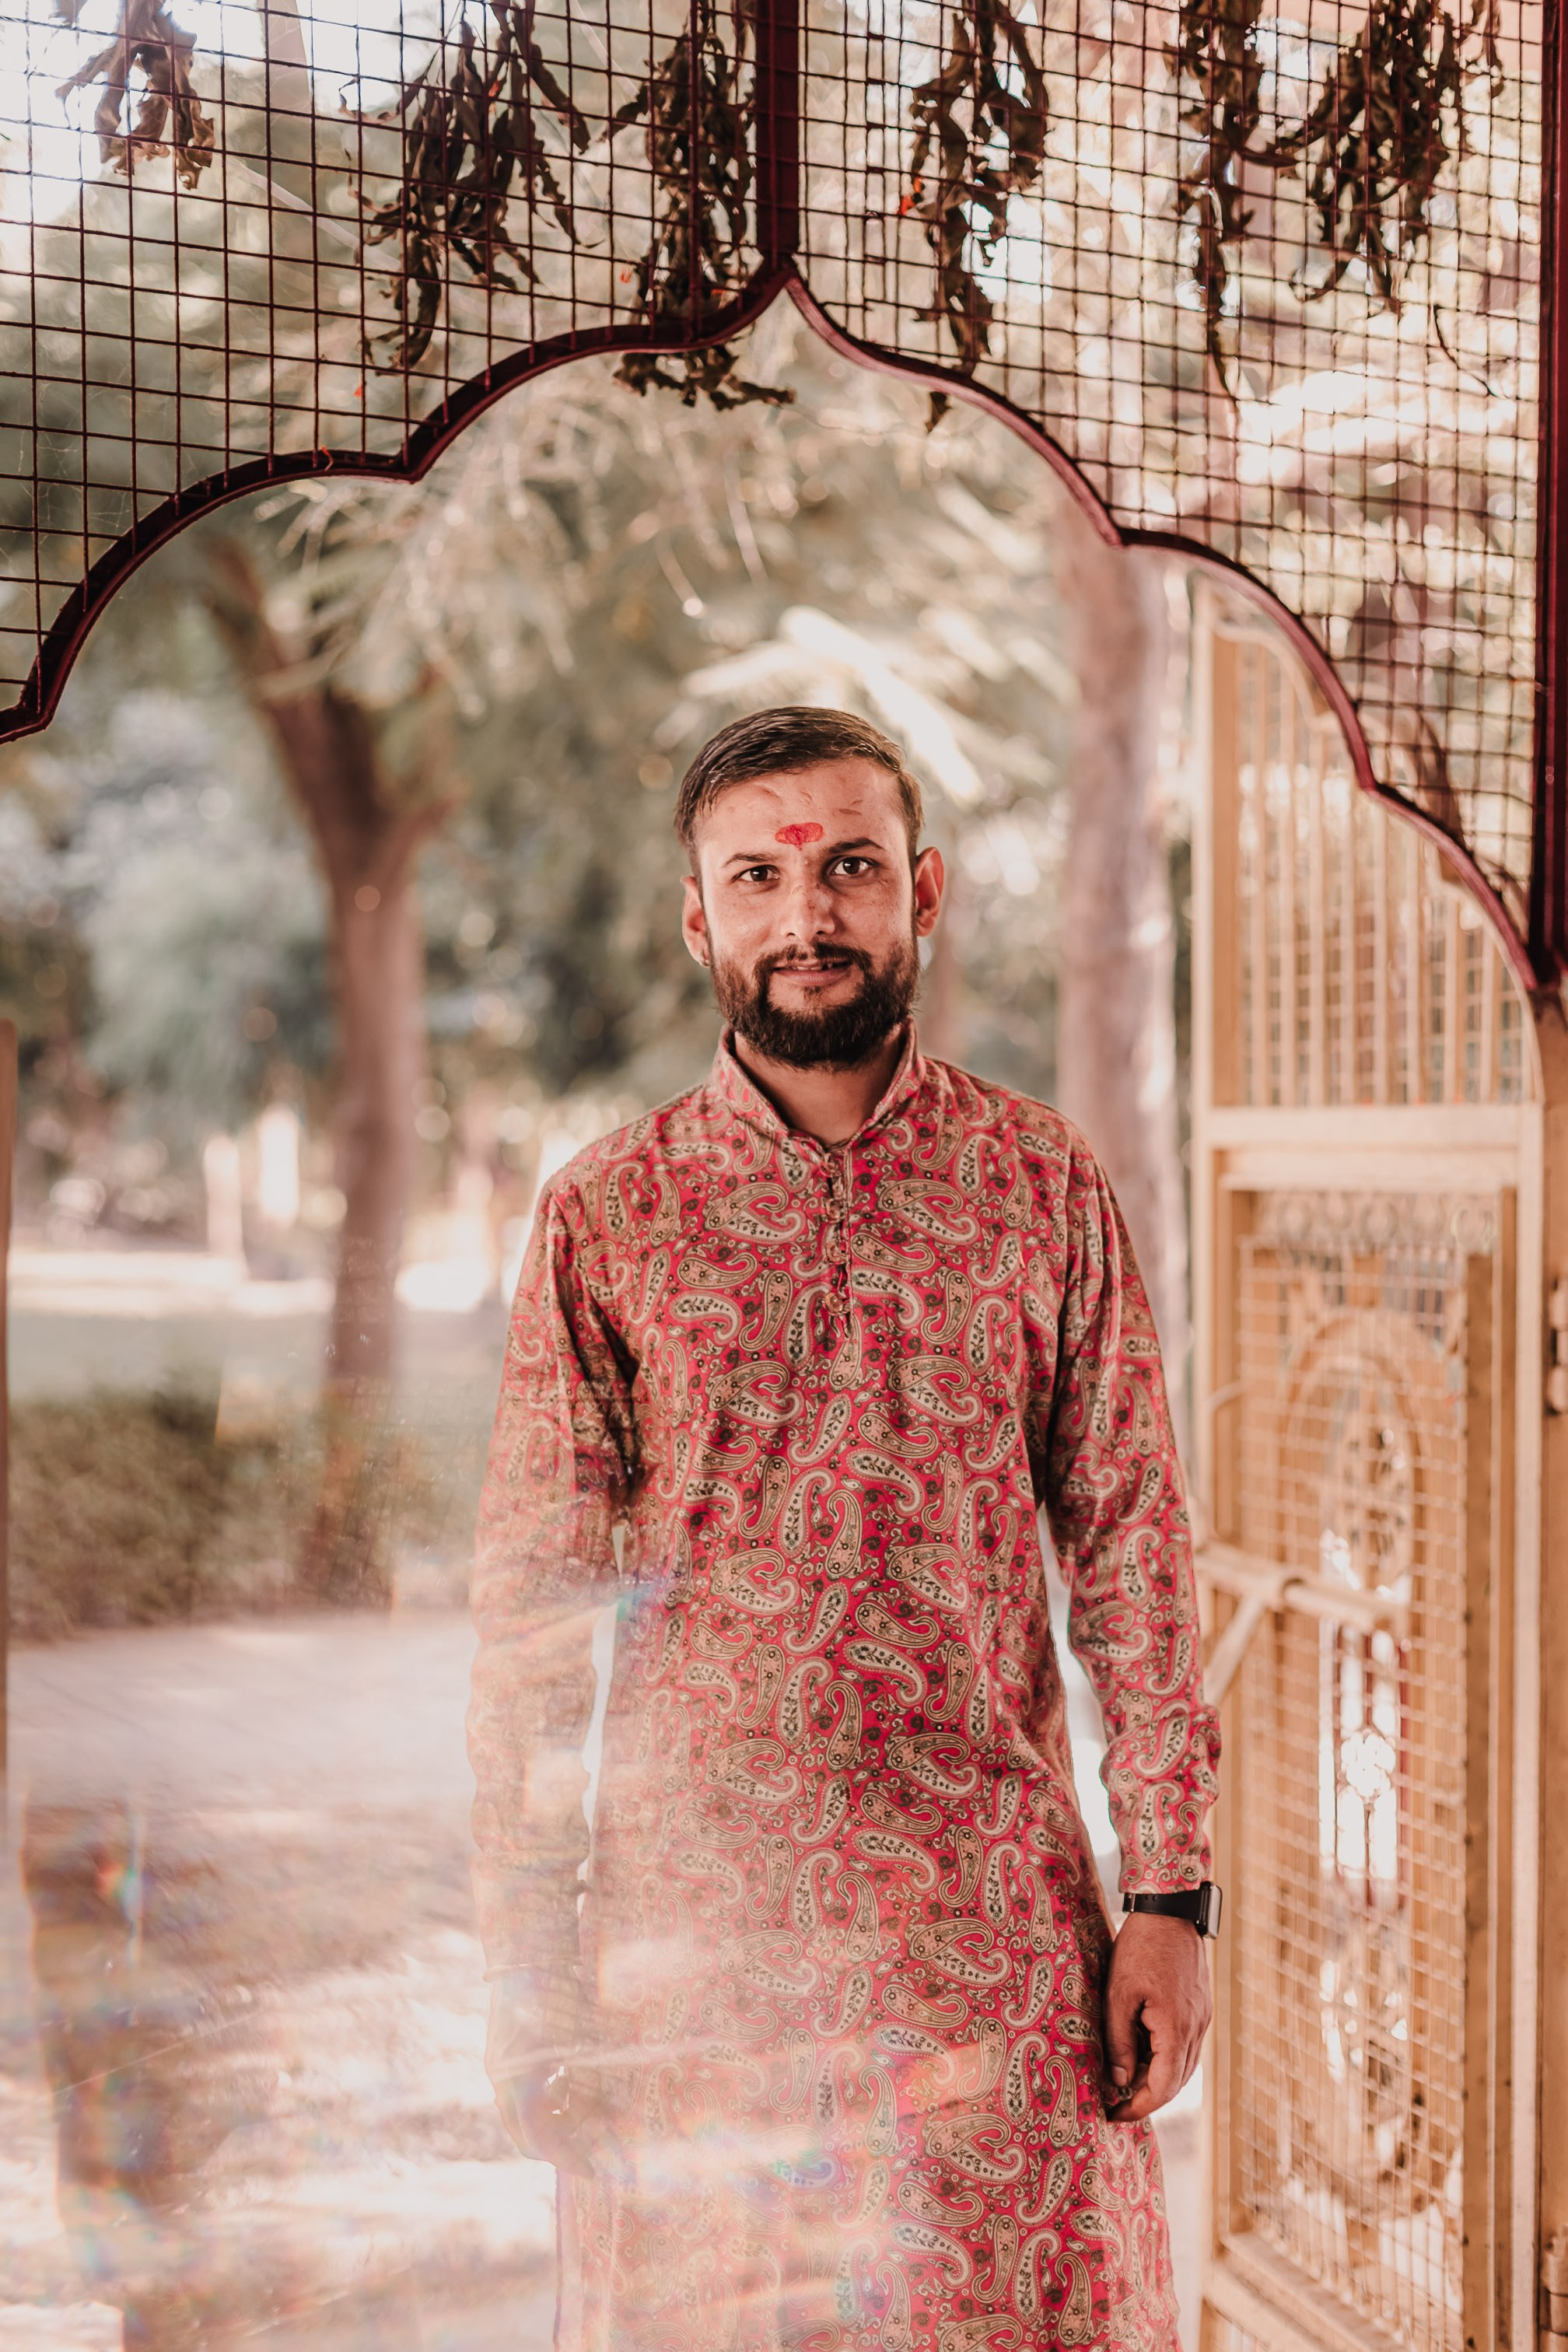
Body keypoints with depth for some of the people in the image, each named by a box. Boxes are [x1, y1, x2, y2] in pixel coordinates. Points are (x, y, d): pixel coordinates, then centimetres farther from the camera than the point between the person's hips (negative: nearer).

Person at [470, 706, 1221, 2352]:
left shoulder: (1042, 1185, 2)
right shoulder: (605, 1213, 0)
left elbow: (1131, 1550, 3)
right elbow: (530, 1611, 1)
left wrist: (1170, 1895, -1)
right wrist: (529, 1967, -2)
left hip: (995, 1905, 1)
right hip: (693, 1903, 0)